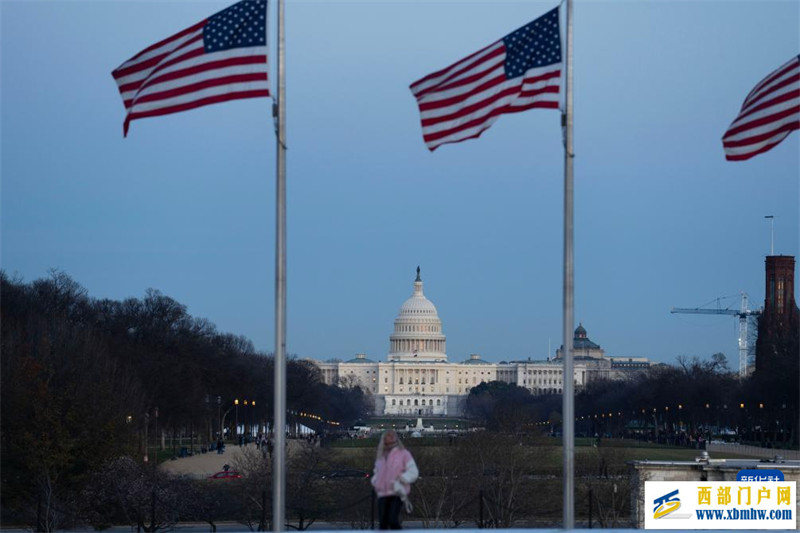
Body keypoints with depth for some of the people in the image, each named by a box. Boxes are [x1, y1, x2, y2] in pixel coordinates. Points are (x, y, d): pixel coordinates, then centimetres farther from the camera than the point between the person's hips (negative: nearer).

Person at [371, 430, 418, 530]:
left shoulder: (403, 453, 0)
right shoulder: (380, 456, 17)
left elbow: (413, 472, -4)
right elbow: (376, 473, 32)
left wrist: (401, 479, -17)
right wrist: (374, 481, 10)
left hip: (397, 494, -6)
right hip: (383, 495, 6)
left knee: (393, 520, -20)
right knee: (383, 522, 0)